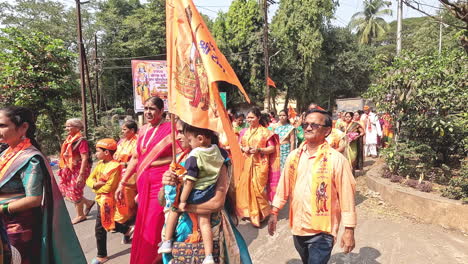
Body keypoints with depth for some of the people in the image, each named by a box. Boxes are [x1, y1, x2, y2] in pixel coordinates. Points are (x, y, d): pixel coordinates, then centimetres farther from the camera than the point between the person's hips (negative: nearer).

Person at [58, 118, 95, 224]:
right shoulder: (69, 139, 8)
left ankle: (80, 215, 22)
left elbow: (85, 159, -21)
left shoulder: (81, 141, -17)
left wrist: (81, 175, -23)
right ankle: (88, 203, 26)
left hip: (78, 170, -8)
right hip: (69, 170, 9)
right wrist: (63, 169, 16)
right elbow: (66, 156, 15)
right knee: (64, 190, 12)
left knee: (75, 192, 2)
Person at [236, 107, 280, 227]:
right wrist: (243, 149, -6)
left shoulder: (265, 132, -3)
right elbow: (239, 145, 16)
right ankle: (248, 211, 23)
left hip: (260, 164, -5)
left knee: (258, 188, -5)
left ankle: (261, 214, 14)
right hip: (246, 163, 5)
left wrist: (259, 150, -19)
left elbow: (272, 148, -6)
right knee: (245, 186, 5)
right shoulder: (244, 132, 11)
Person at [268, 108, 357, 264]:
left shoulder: (336, 159, -15)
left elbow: (346, 195, -13)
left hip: (322, 231, -5)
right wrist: (274, 212, 7)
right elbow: (284, 186, 7)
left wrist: (349, 230, -11)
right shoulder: (294, 156, 0)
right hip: (298, 227, 6)